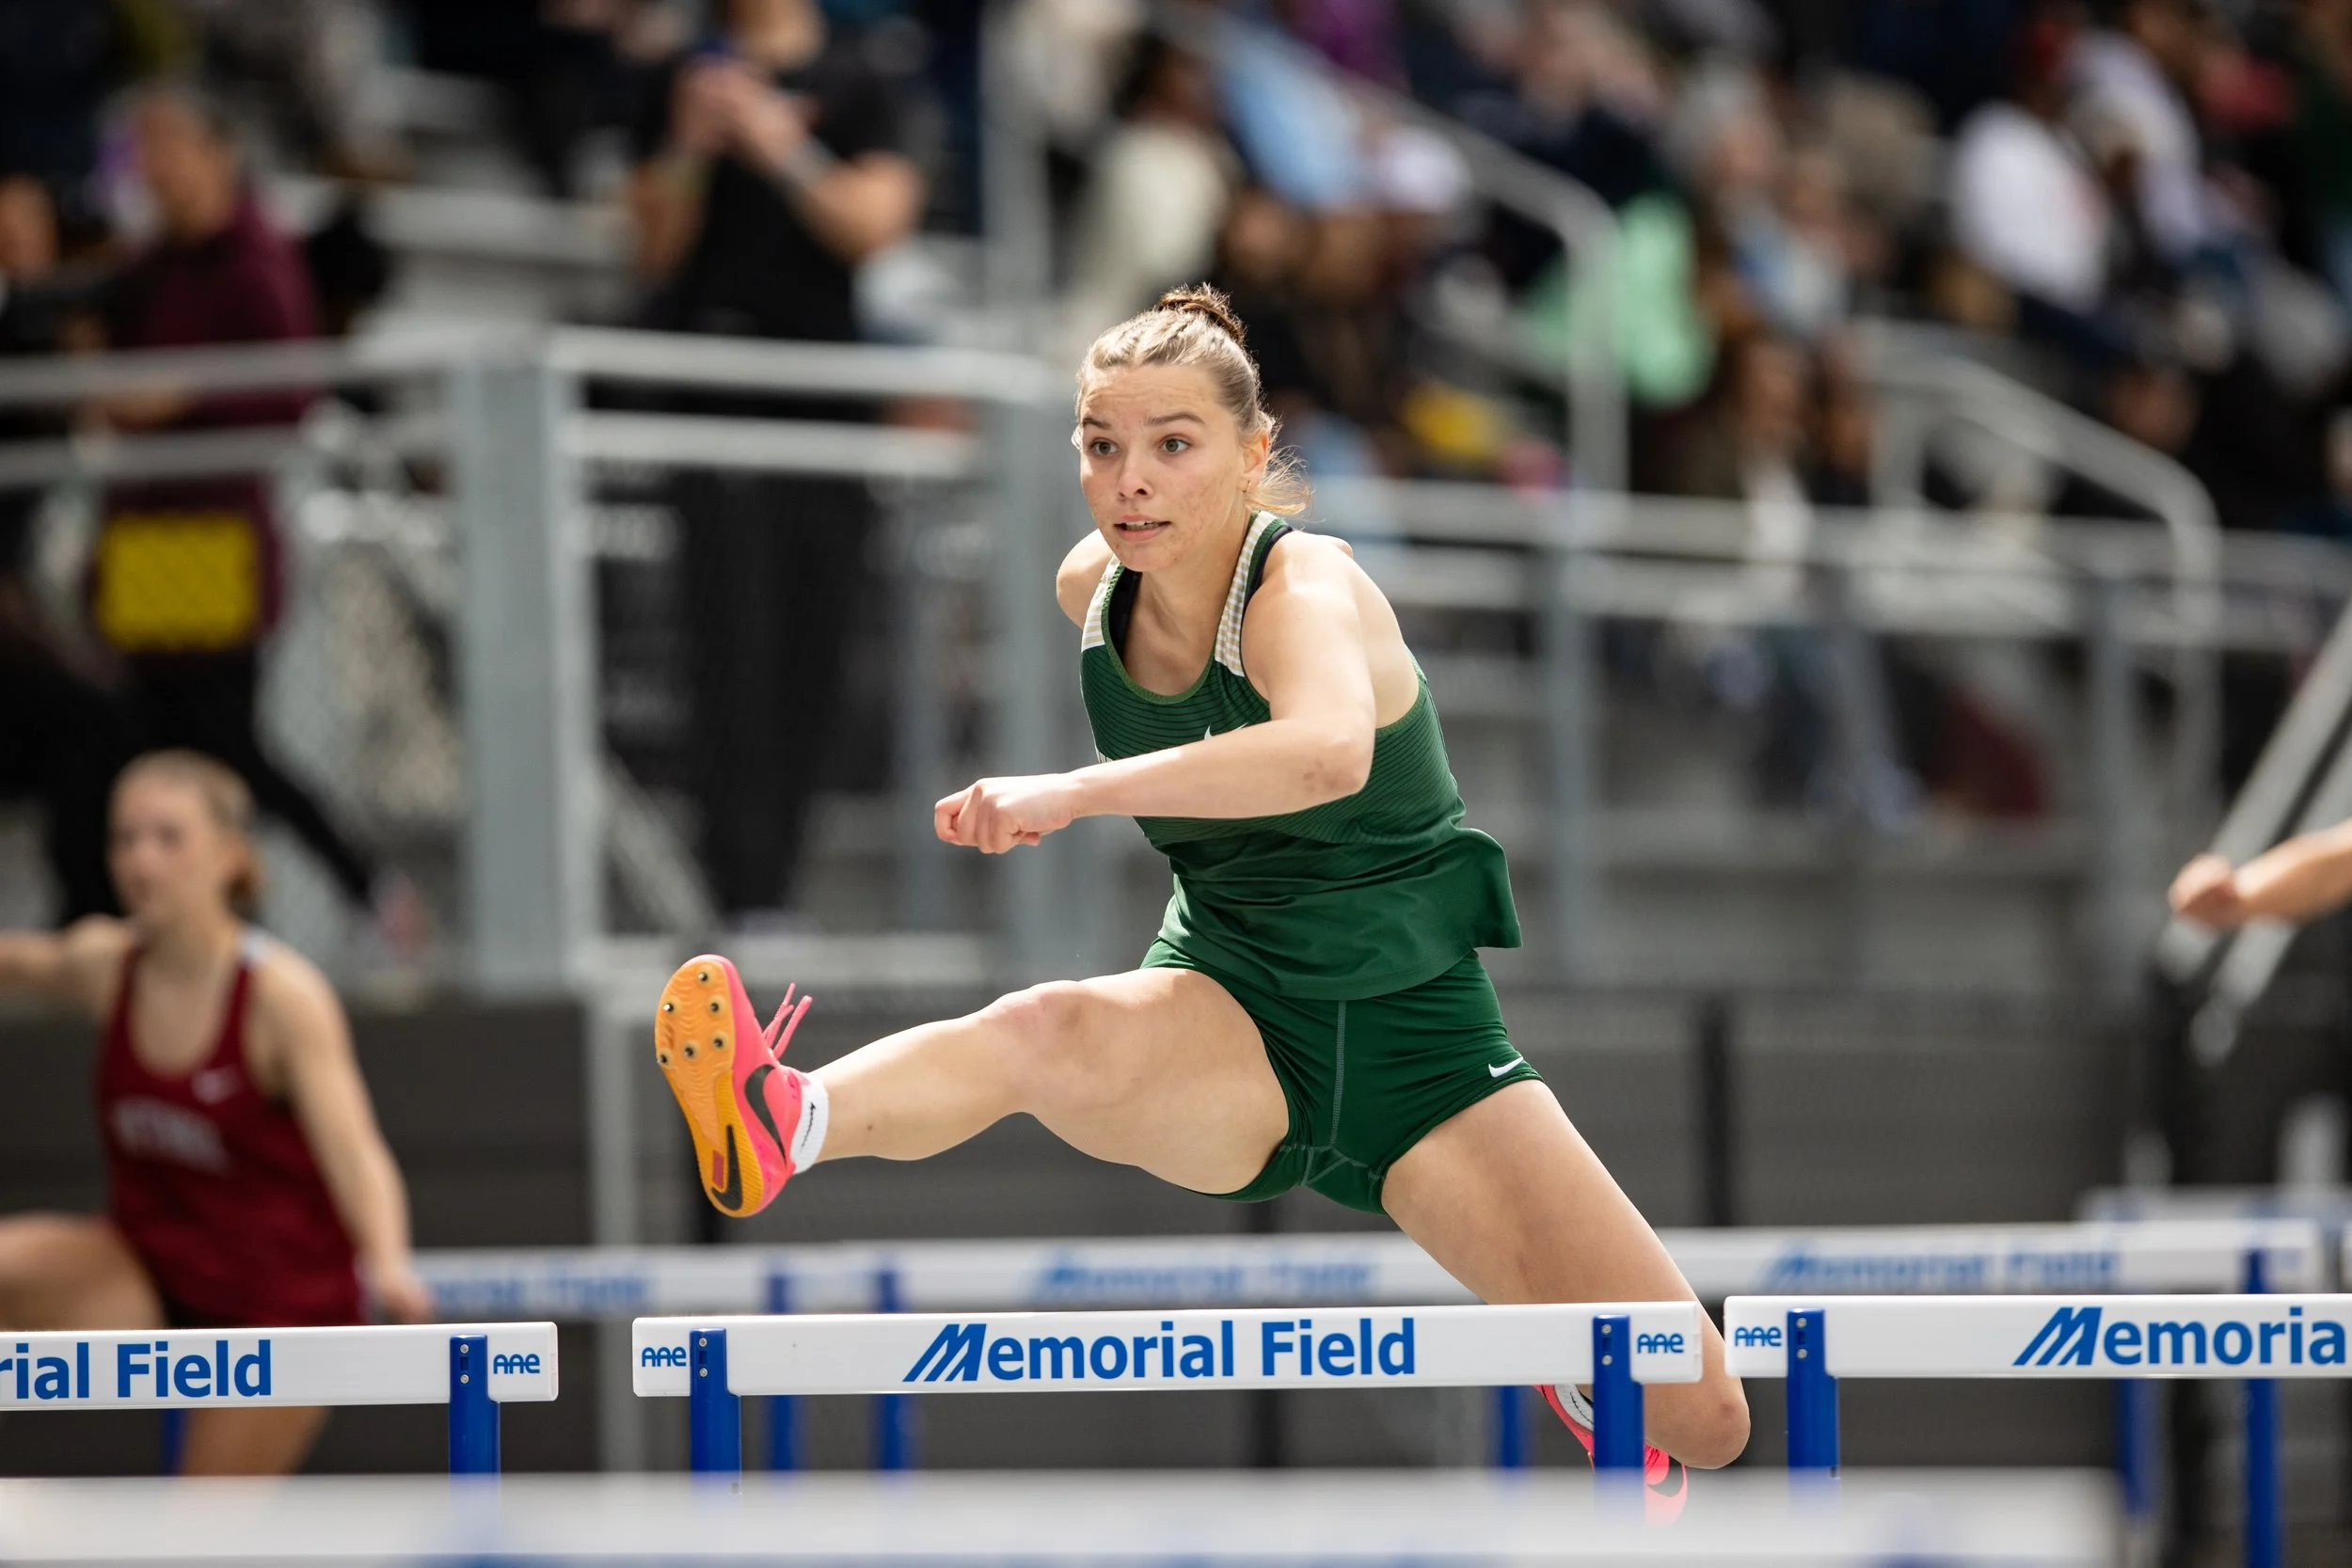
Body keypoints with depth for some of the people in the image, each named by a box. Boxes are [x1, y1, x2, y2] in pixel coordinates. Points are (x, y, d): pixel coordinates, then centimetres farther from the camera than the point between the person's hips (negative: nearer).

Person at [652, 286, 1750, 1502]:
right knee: (1051, 1033, -37)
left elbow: (1330, 753, -47)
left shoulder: (1306, 585, -21)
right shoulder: (1092, 586, -3)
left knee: (1699, 1425, -10)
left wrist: (1075, 793, -51)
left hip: (1411, 1030, -3)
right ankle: (785, 1125, -64)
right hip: (1230, 1024, 3)